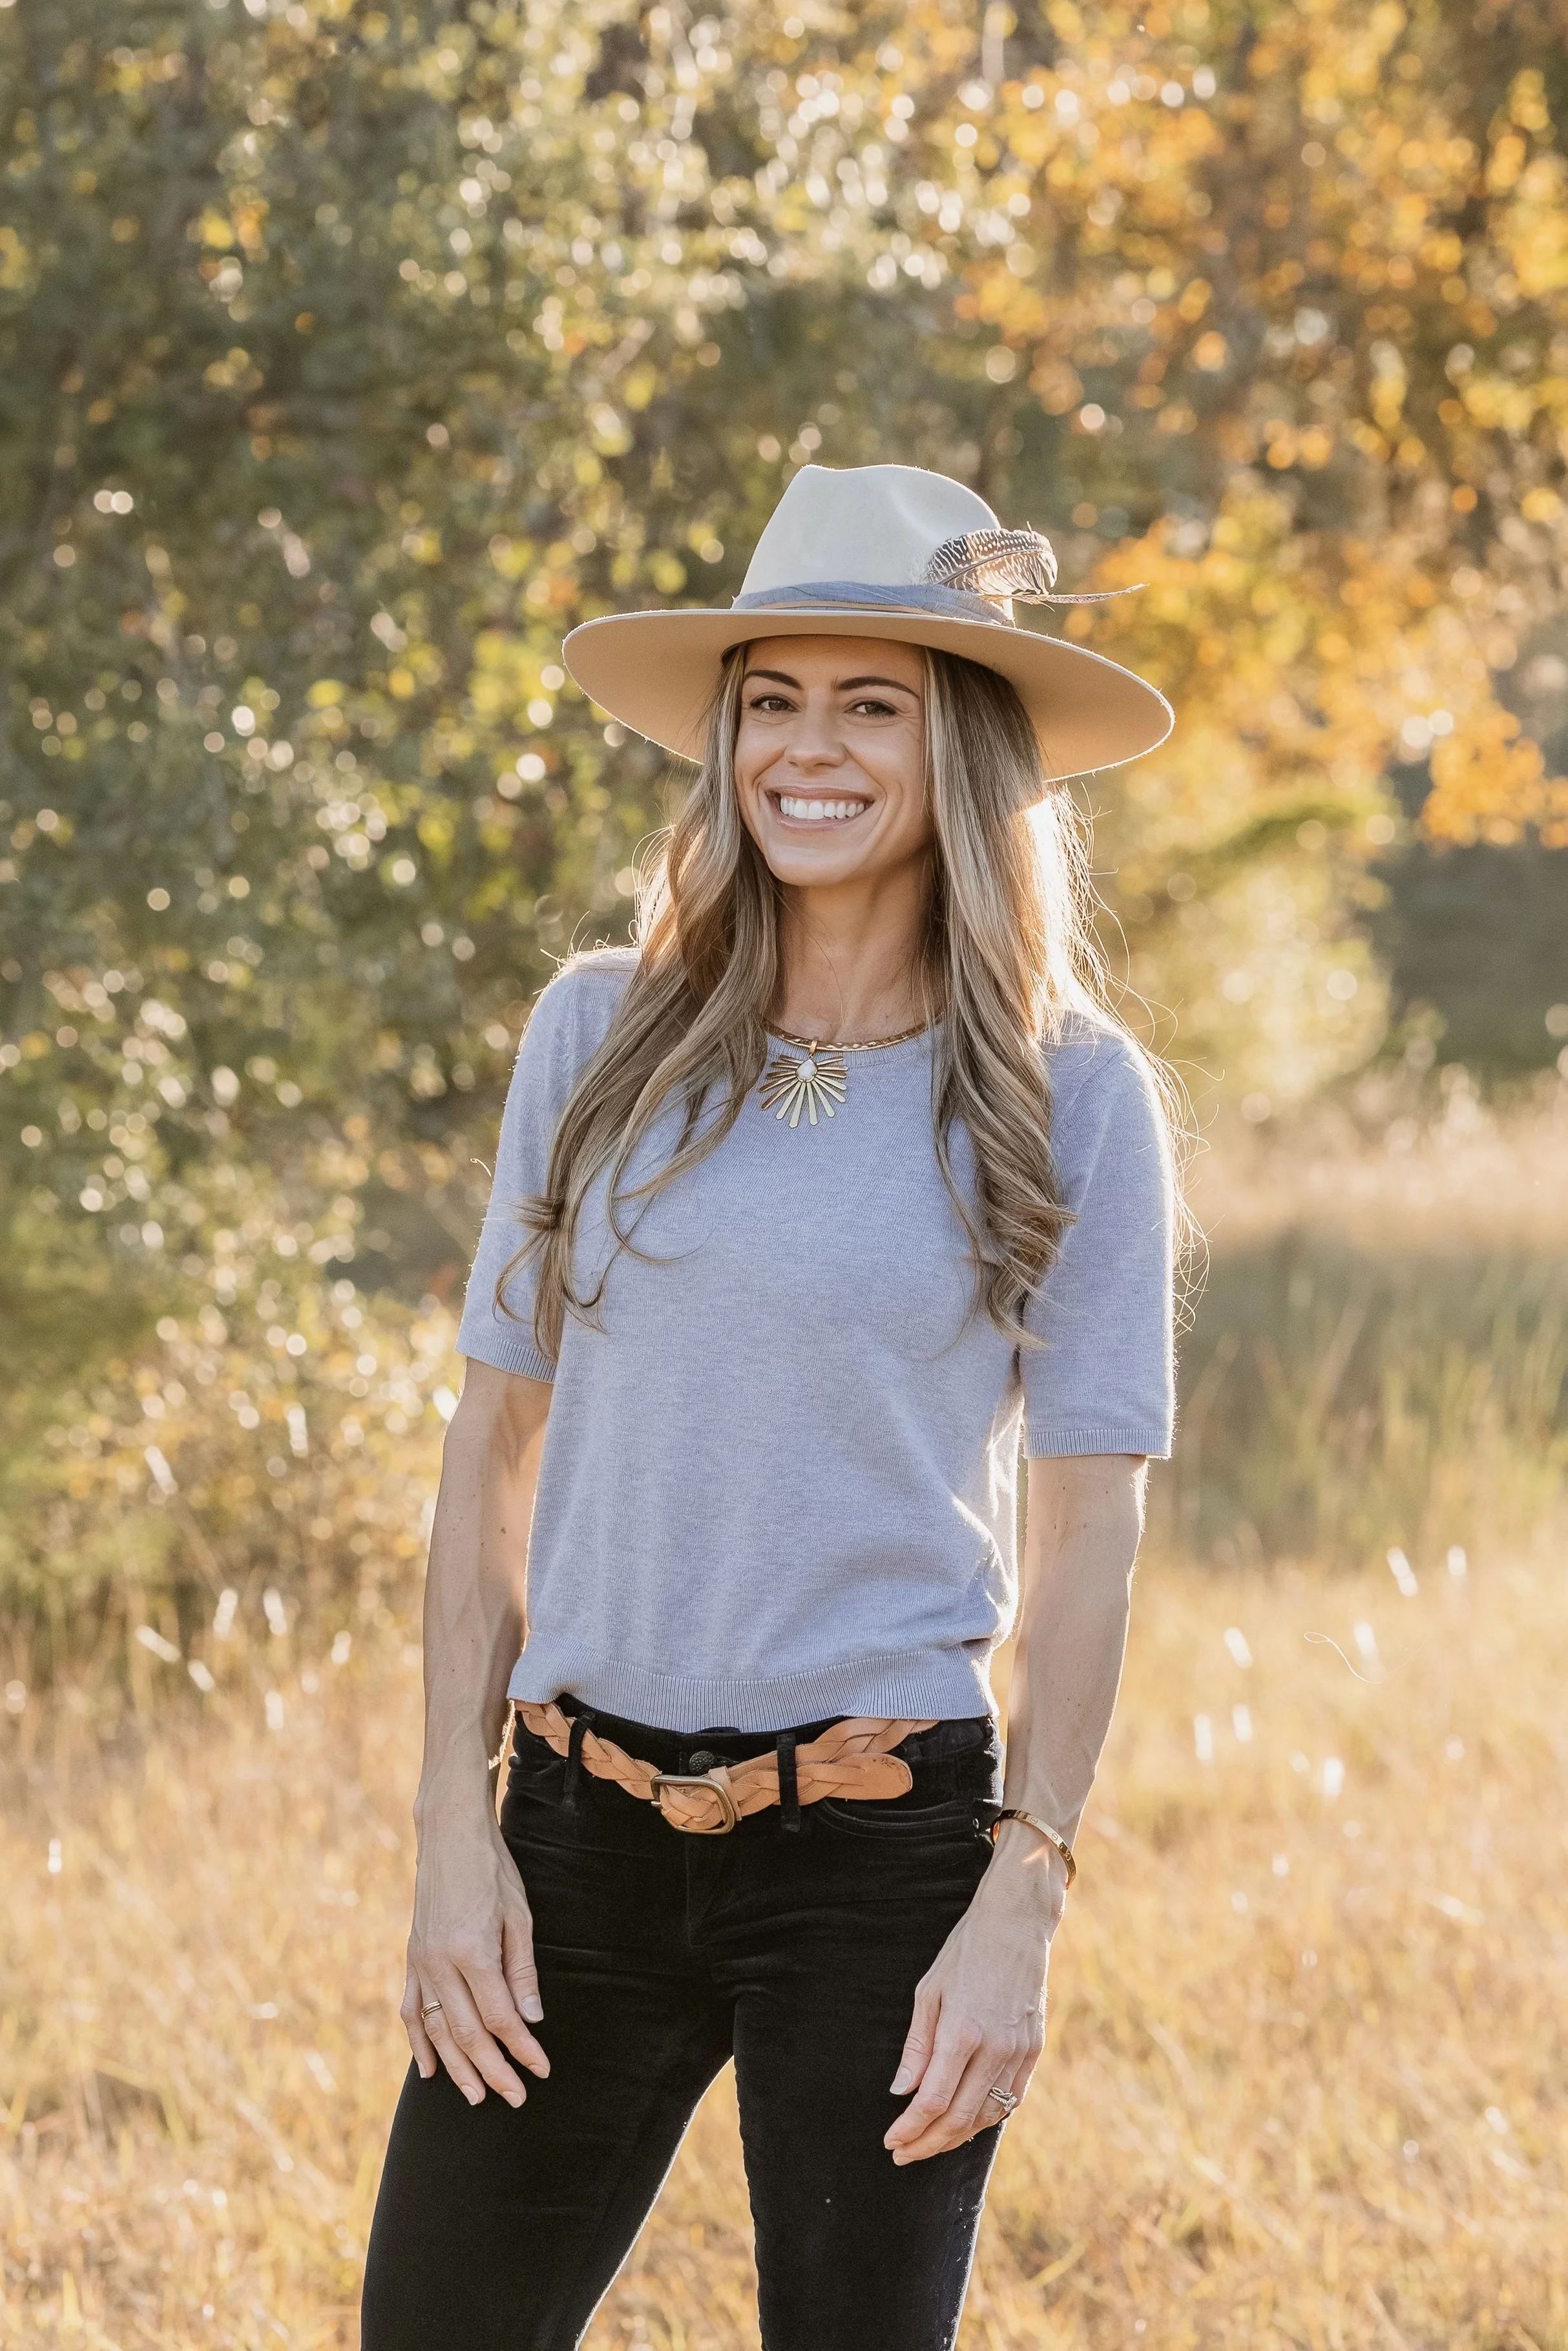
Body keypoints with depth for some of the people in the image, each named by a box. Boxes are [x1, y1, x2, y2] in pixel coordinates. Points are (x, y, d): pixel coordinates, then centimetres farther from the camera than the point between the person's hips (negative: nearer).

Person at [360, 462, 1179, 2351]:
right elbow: (494, 1446, 7)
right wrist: (455, 1830, 1)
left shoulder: (1066, 1097, -2)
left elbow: (1090, 1526, -1)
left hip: (883, 1852, -2)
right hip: (584, 1832, 3)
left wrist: (1023, 1903, -7)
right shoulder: (603, 1039, 4)